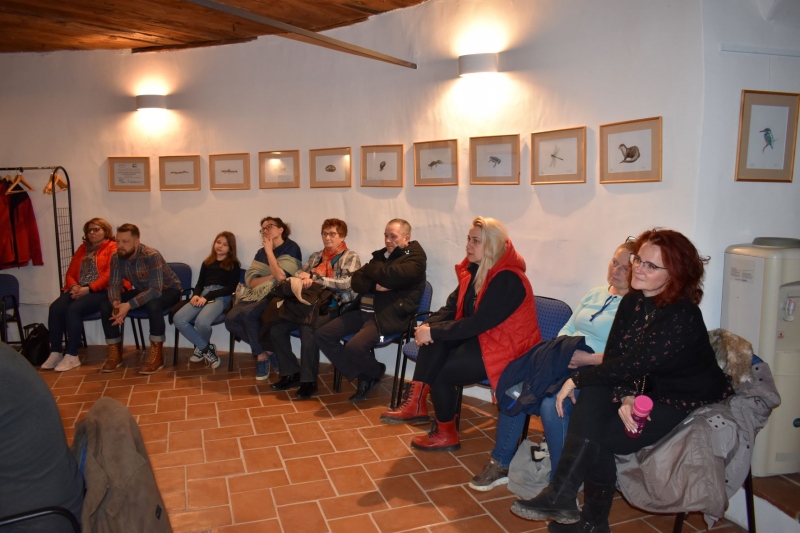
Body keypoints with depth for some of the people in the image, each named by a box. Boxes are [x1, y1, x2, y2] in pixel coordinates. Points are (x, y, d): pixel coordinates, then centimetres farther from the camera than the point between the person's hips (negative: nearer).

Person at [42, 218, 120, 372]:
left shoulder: (112, 248, 1)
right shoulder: (83, 248, 23)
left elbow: (110, 274, -11)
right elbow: (70, 272, 18)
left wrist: (89, 288, -18)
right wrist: (73, 286, -4)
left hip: (101, 291, -6)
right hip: (78, 290, 7)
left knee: (73, 309, -29)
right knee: (55, 308, -20)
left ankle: (72, 356, -22)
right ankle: (55, 353, -14)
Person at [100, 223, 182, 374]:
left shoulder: (151, 256, -31)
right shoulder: (116, 257, -11)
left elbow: (155, 290, -37)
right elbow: (114, 285, -11)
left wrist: (129, 305, -44)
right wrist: (116, 303, -33)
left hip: (167, 290, -6)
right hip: (141, 290, 6)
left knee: (153, 305, -39)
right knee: (105, 306, -13)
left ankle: (156, 356, -25)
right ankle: (115, 354, 0)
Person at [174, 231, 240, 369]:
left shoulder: (234, 265, 9)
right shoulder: (207, 263, 24)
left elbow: (231, 288, -3)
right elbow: (199, 283, 18)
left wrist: (208, 296, -12)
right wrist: (196, 295, -6)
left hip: (221, 297, -5)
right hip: (203, 295, 5)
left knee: (201, 322, -34)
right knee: (178, 319, -22)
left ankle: (201, 347, 2)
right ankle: (206, 348, -6)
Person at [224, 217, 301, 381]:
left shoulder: (291, 248, -2)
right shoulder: (261, 252, 16)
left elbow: (281, 277, -16)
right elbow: (250, 281, 6)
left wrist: (269, 251, -8)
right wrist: (271, 276, -11)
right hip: (257, 294, 7)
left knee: (248, 313, -33)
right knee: (231, 319, -19)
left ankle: (261, 354, -10)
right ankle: (268, 348, -3)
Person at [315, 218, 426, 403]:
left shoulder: (415, 257, -2)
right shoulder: (381, 254, 20)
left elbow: (391, 276, -20)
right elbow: (356, 281, 10)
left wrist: (370, 268, -1)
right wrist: (375, 286, -10)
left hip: (389, 315, -8)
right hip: (364, 311, 8)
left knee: (354, 347, -30)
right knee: (322, 334, -4)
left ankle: (375, 372, 7)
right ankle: (363, 376, 5)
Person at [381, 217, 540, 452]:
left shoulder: (508, 279, -23)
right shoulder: (474, 269, 4)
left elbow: (478, 323, -27)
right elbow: (452, 306, 4)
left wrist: (433, 332, -24)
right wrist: (428, 325, -16)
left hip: (504, 347, -8)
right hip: (480, 338, 8)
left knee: (440, 371, -16)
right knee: (435, 340, -17)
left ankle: (445, 433, 4)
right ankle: (415, 401, -18)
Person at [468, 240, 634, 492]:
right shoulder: (594, 294, 20)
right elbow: (566, 329, 22)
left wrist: (589, 358, -22)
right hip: (563, 364, 7)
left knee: (551, 402, -33)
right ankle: (501, 464, -3)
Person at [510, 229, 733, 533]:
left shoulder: (682, 317, -23)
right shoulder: (632, 301, 0)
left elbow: (633, 364, -27)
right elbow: (613, 356, -4)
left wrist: (576, 379, -19)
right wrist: (625, 397, -21)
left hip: (689, 405, -6)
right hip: (651, 391, 6)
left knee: (599, 438, -20)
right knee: (594, 393, -21)